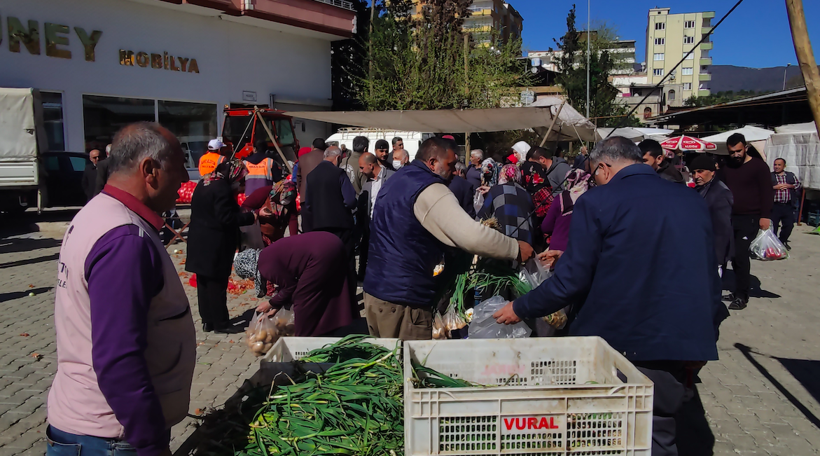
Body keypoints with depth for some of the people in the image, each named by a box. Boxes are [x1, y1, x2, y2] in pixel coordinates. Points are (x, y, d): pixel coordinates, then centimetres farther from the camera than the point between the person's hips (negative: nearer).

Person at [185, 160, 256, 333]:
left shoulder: (203, 184, 10)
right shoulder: (223, 189, -19)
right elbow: (226, 218, -21)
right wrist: (251, 216, -14)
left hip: (199, 243, 9)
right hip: (215, 246, -9)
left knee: (204, 283, 13)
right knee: (217, 284, 0)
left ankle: (207, 321, 22)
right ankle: (220, 323, 9)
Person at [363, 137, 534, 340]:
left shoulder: (395, 180, 14)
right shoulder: (429, 189, -15)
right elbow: (472, 237, -24)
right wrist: (516, 249, -11)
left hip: (374, 288, 9)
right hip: (402, 299, -9)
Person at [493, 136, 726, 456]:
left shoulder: (596, 202, -10)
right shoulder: (693, 201, 6)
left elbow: (572, 281, -13)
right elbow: (709, 277, 11)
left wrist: (520, 309, 0)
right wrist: (705, 334, 22)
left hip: (614, 342, -4)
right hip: (676, 342, 4)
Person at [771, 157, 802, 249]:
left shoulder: (791, 175, 13)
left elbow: (799, 185, 12)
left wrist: (789, 186, -4)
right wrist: (775, 187, -14)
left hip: (788, 206, 3)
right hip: (775, 206, -3)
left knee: (789, 225, 6)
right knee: (773, 226, 0)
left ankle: (782, 241, 25)